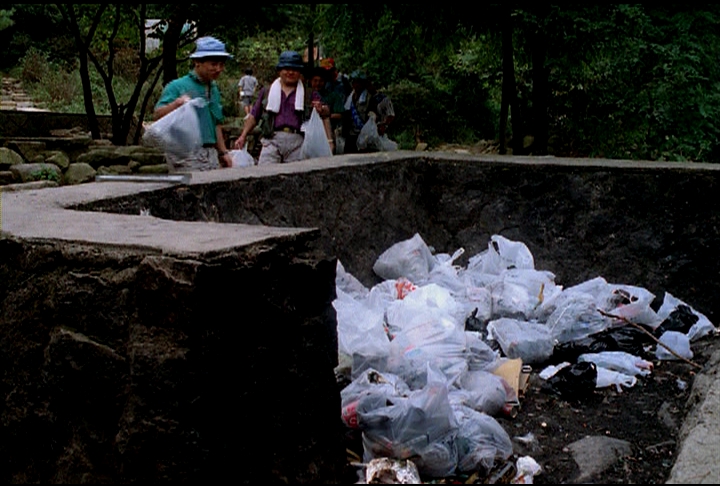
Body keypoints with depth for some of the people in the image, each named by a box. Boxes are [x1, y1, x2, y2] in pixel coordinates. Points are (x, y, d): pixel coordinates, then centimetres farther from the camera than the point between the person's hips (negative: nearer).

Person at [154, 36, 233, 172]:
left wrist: (223, 152, 22)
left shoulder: (214, 90, 18)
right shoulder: (177, 86, -4)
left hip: (210, 154, 7)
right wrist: (177, 103, -28)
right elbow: (157, 115, -13)